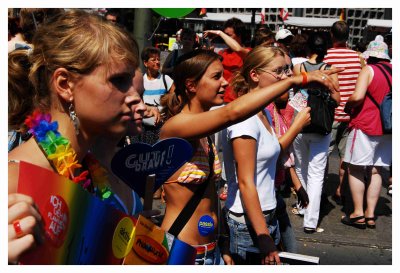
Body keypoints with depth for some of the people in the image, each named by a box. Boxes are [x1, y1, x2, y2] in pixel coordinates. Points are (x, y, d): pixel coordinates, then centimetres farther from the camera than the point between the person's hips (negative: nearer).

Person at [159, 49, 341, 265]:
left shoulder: (203, 131, 6)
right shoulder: (174, 126, -20)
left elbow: (209, 193, 8)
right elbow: (232, 112, -36)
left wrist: (221, 242, 6)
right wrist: (296, 80, -35)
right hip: (180, 250, -8)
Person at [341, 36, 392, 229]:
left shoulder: (368, 70, -10)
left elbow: (358, 96, -21)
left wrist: (347, 106, -3)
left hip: (364, 126, -6)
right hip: (386, 128, 6)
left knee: (356, 169, 4)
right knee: (375, 171, 13)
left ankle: (358, 214, 6)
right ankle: (371, 214, 15)